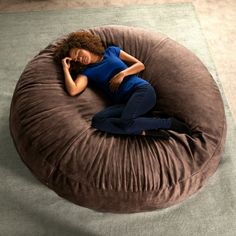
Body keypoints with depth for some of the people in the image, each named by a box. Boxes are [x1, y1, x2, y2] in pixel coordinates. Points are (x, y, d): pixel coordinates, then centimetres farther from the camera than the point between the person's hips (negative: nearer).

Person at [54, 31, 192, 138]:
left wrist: (123, 73, -2)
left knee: (126, 123, -32)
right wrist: (66, 68, 6)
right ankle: (145, 132, -25)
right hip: (124, 102, 3)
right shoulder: (87, 72, 18)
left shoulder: (111, 51, 18)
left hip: (142, 90, -3)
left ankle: (170, 123, -13)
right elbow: (73, 91, -3)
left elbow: (140, 65, 14)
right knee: (97, 121, -26)